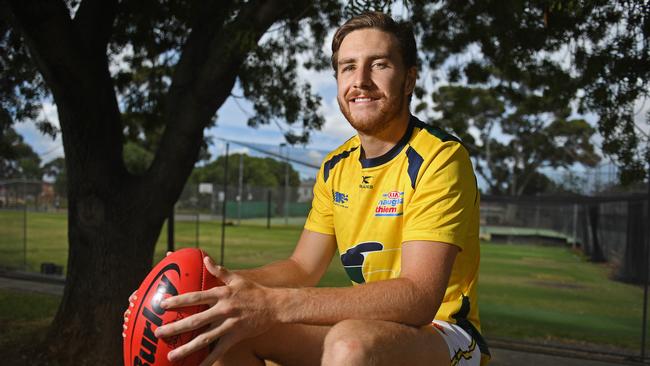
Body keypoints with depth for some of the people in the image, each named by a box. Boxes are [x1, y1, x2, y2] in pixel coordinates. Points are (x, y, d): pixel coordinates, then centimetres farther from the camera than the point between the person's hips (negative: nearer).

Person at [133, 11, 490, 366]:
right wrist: (223, 281, -15)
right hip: (369, 327, 6)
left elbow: (419, 297, -29)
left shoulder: (440, 158, -17)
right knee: (230, 327, -13)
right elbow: (302, 268, 5)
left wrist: (272, 305, -37)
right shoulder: (336, 168, 6)